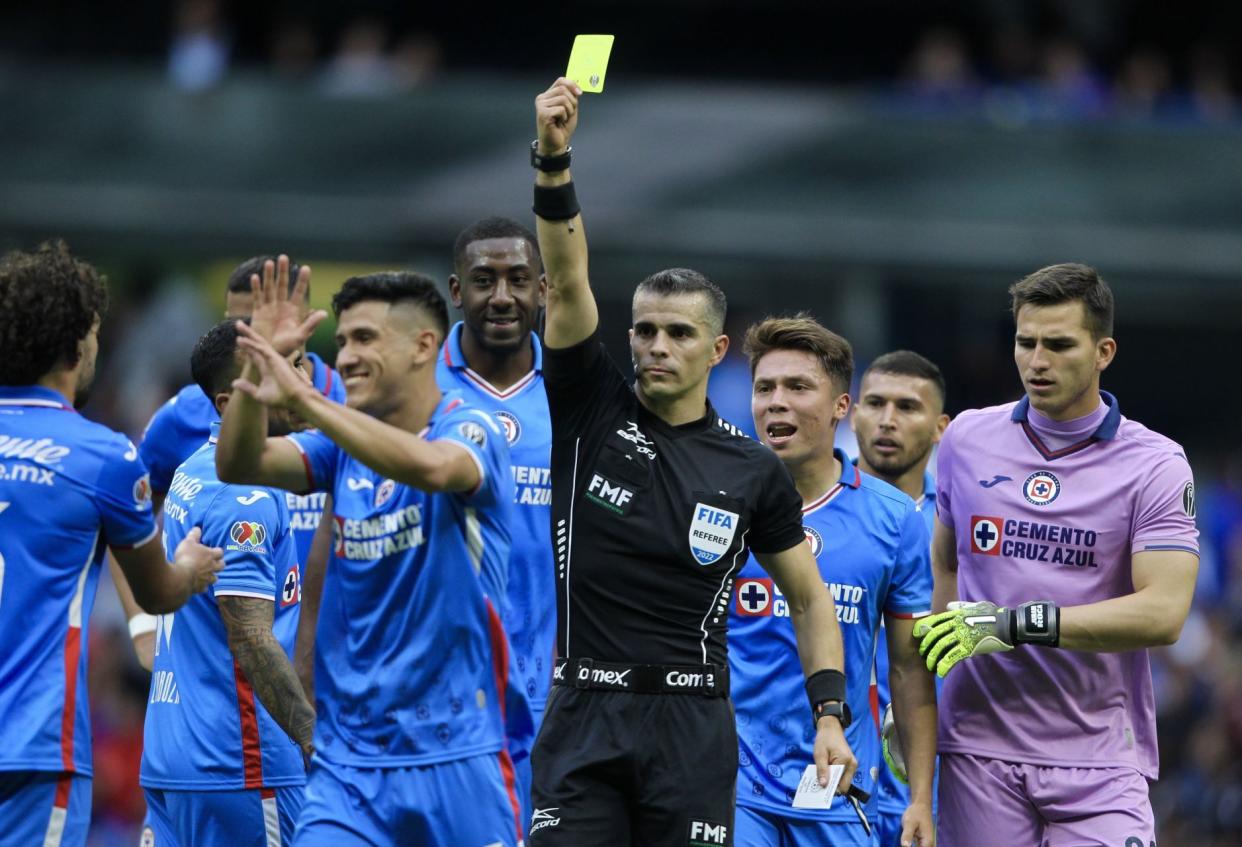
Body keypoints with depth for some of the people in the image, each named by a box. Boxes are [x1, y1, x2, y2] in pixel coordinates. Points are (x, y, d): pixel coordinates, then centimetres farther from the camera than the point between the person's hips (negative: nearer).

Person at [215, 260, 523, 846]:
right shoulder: (344, 446, 9)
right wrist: (258, 368, -21)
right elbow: (238, 467, -5)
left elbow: (431, 466, -31)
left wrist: (301, 398, -36)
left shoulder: (470, 430, -7)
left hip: (456, 755, -4)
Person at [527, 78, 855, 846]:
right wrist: (553, 157, -21)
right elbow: (567, 278, -9)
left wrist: (830, 714, -1)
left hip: (692, 725, 0)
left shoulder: (754, 471, 5)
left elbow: (809, 597, 12)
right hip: (583, 717, 0)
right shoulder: (591, 412, 3)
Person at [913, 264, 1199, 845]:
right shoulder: (967, 439, 10)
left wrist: (1015, 624, -19)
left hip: (1098, 753, -2)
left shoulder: (1157, 465, -3)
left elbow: (1163, 612, -13)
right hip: (980, 745, 2)